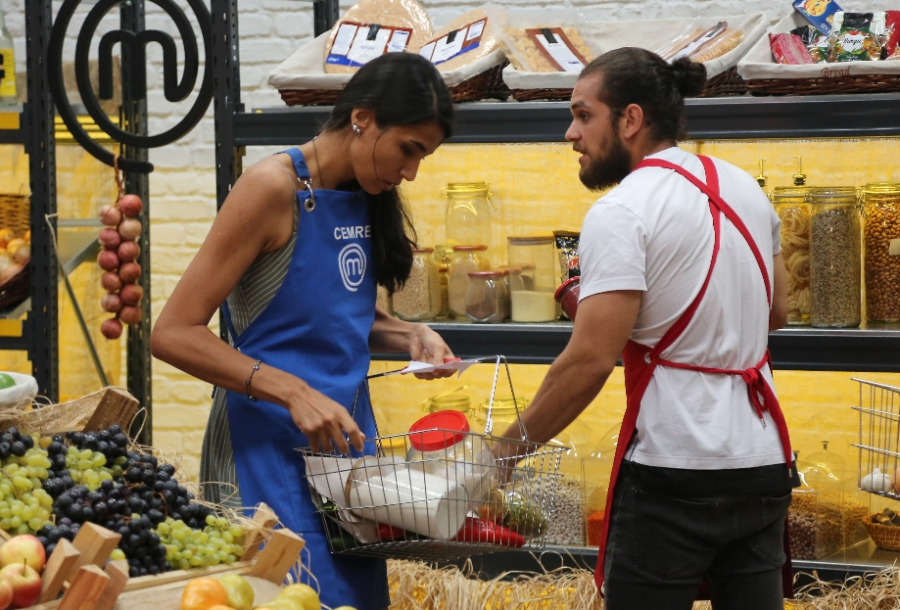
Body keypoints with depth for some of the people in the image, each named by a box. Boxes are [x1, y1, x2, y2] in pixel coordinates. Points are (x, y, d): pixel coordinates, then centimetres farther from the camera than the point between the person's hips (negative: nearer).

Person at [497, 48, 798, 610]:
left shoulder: (620, 213, -12)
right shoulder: (744, 188, 11)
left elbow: (590, 360, -17)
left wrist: (507, 448, -9)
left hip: (672, 474, -7)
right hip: (764, 464, 7)